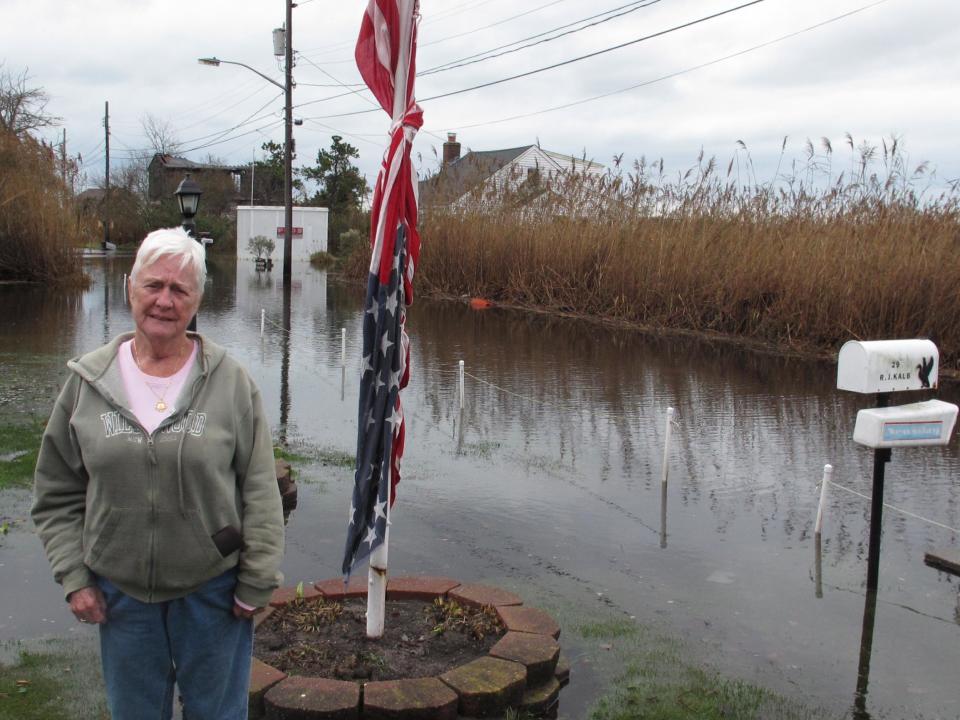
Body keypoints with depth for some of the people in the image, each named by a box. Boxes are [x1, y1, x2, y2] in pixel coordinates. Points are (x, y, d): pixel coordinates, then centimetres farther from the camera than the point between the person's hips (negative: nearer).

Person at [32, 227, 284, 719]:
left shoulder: (230, 382, -8)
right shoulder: (87, 382, -2)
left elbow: (260, 494, -6)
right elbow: (57, 496, 5)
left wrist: (255, 585, -6)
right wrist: (73, 577, -1)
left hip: (212, 590, -2)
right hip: (120, 595, 2)